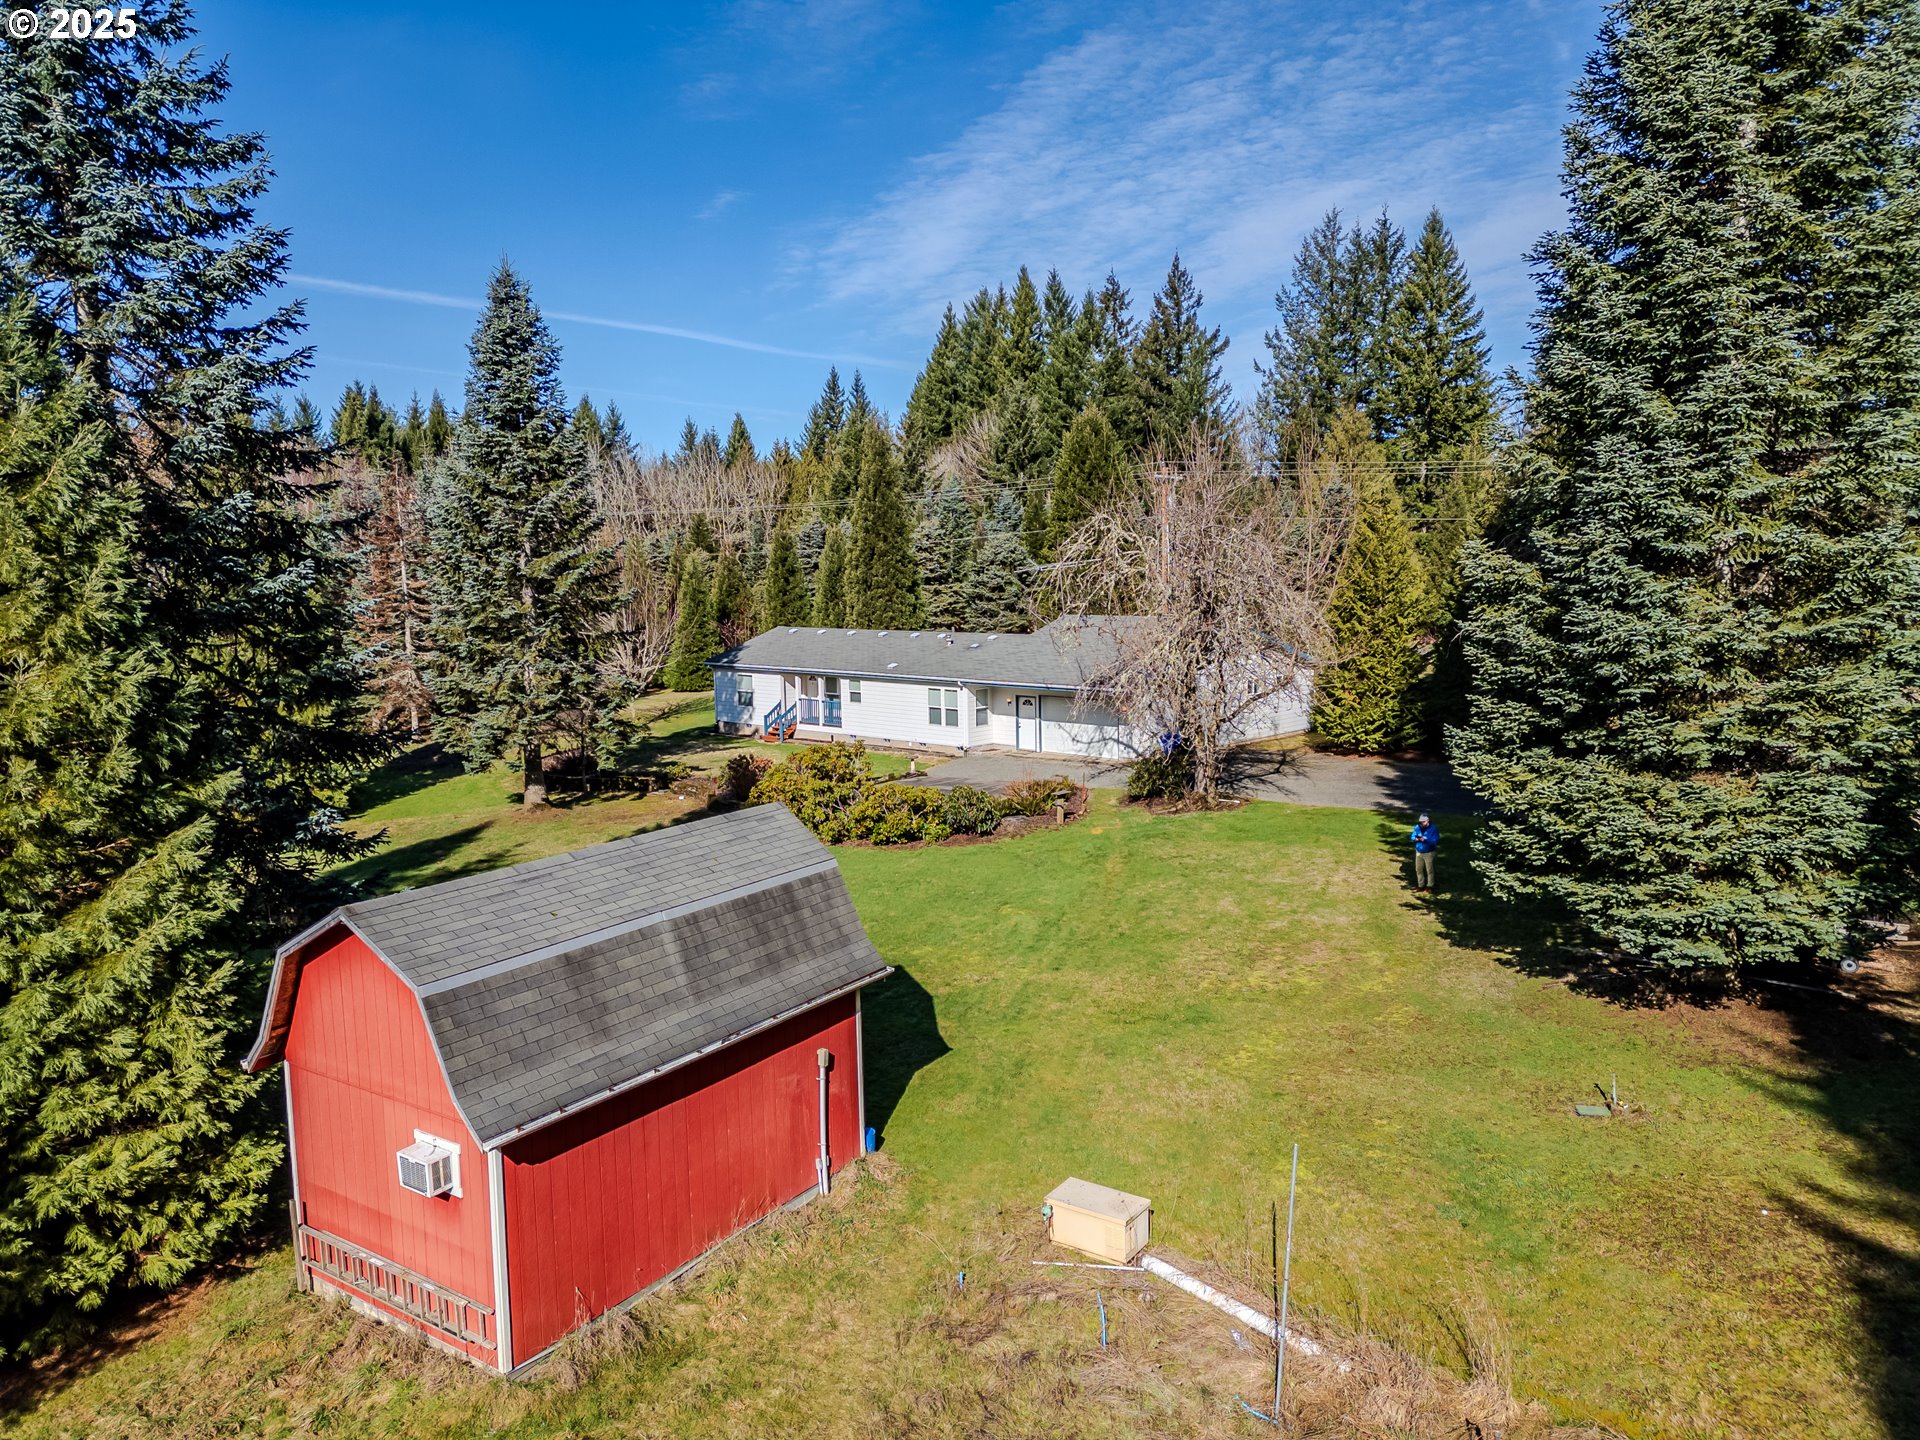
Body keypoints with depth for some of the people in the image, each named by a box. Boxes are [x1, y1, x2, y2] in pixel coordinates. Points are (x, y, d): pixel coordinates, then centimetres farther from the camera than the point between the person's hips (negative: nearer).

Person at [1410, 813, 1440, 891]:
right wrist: (1415, 839, -20)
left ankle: (1429, 886, 14)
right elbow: (1412, 837, 3)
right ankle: (1421, 885, 24)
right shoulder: (1417, 827, -2)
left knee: (1429, 870, 1)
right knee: (1419, 869, 11)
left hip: (1428, 853, -5)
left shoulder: (1433, 829, -15)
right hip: (1419, 852, 5)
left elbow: (1435, 841, -20)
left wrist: (1425, 840, -33)